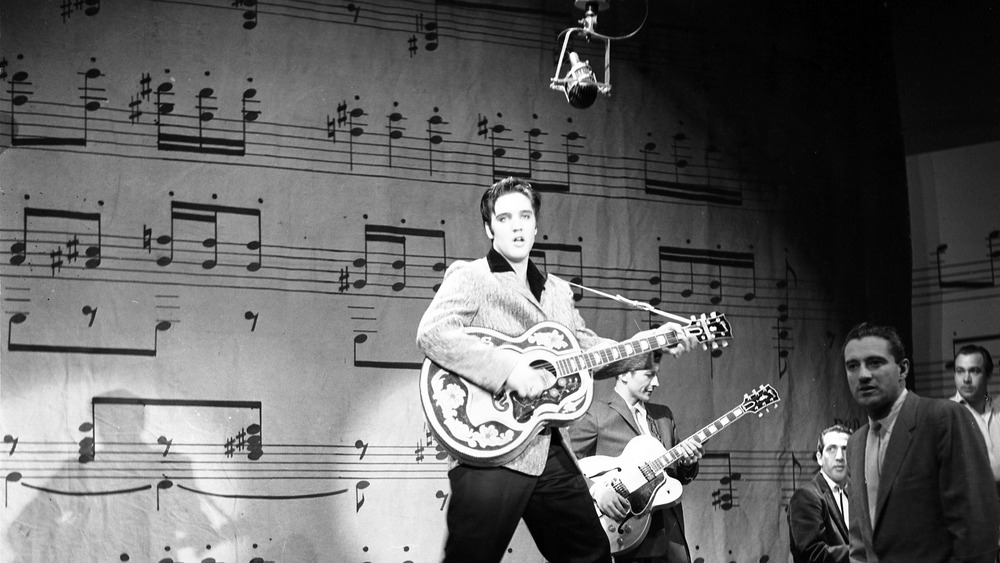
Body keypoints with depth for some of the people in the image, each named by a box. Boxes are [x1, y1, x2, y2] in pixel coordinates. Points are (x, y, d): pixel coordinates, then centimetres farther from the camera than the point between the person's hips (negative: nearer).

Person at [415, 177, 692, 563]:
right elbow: (431, 333, -19)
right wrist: (509, 369, -25)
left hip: (550, 449, 7)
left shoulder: (557, 290, 22)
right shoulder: (469, 277, -3)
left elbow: (585, 348, 26)